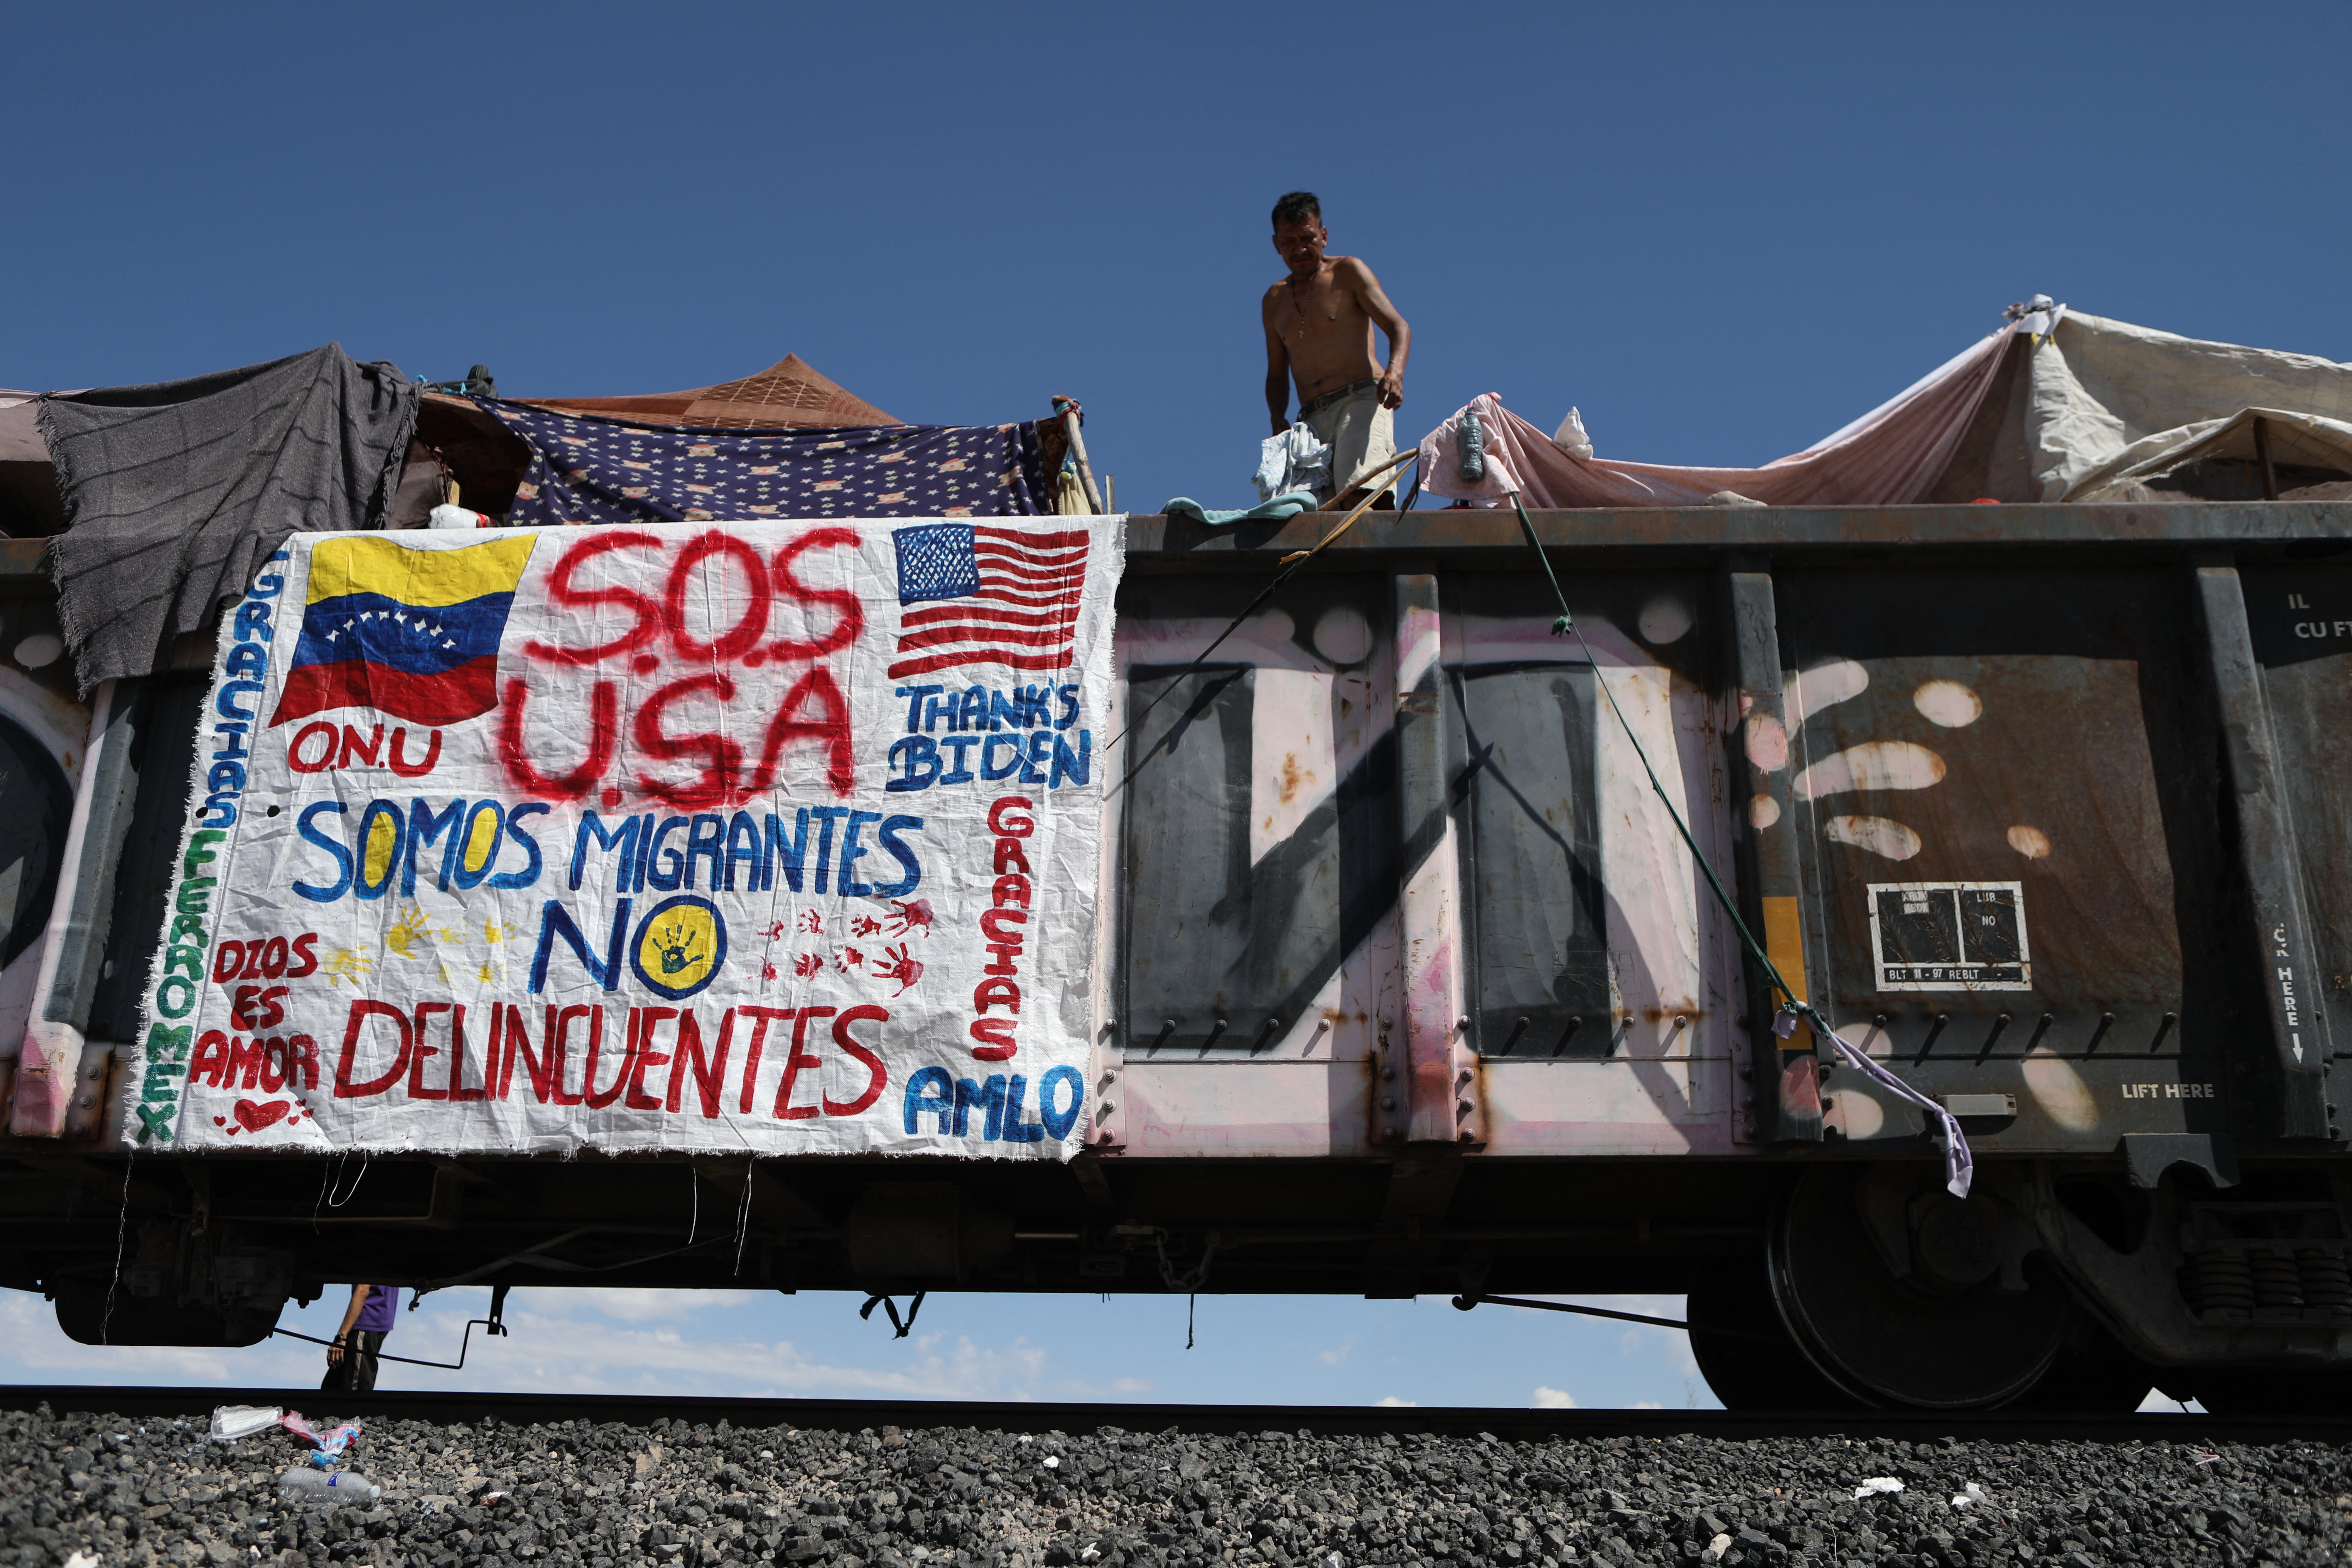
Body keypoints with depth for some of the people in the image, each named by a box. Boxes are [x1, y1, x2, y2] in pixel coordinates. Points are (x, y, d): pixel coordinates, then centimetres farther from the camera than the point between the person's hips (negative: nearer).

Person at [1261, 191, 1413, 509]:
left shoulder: (1348, 272, 8)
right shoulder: (1275, 301, 23)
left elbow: (1399, 327, -3)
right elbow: (1277, 374, 27)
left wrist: (1395, 372, -25)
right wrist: (1277, 419, 5)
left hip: (1362, 400, -5)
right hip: (1312, 419, 5)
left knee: (1356, 493, -29)